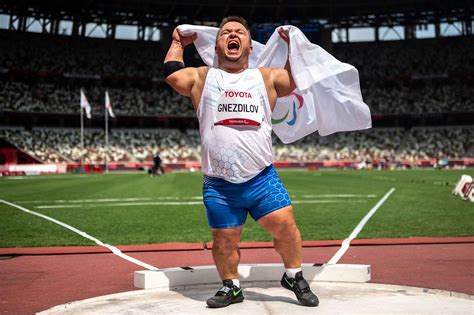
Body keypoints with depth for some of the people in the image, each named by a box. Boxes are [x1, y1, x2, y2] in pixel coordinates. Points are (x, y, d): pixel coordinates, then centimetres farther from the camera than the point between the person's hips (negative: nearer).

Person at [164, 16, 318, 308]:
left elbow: (299, 81, 9)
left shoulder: (265, 77, 13)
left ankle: (294, 276, 16)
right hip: (218, 184, 0)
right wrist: (178, 44, 16)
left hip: (262, 178, 0)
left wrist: (292, 45, 15)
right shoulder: (203, 78, 12)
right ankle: (231, 286, 30)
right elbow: (173, 75, 4)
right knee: (224, 240, 5)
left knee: (285, 224, -9)